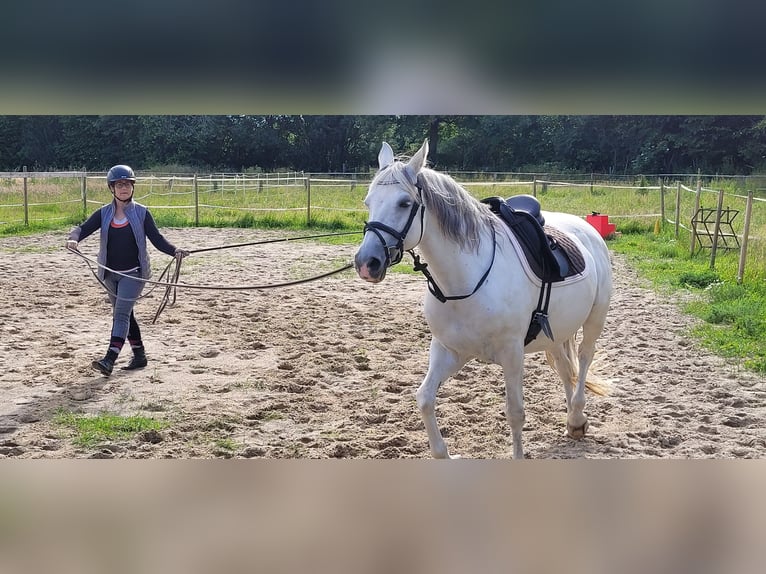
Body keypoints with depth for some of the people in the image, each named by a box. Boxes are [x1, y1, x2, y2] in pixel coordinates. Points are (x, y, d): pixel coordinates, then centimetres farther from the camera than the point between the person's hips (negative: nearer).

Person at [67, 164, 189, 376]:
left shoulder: (141, 212, -3)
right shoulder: (104, 213, 3)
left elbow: (157, 238, -4)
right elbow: (83, 228, -6)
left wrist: (174, 250, -21)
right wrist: (74, 238, -29)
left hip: (133, 273, -5)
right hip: (110, 273, 5)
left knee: (121, 314, -14)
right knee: (123, 314, 14)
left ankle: (109, 360, -20)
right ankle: (139, 356, 27)